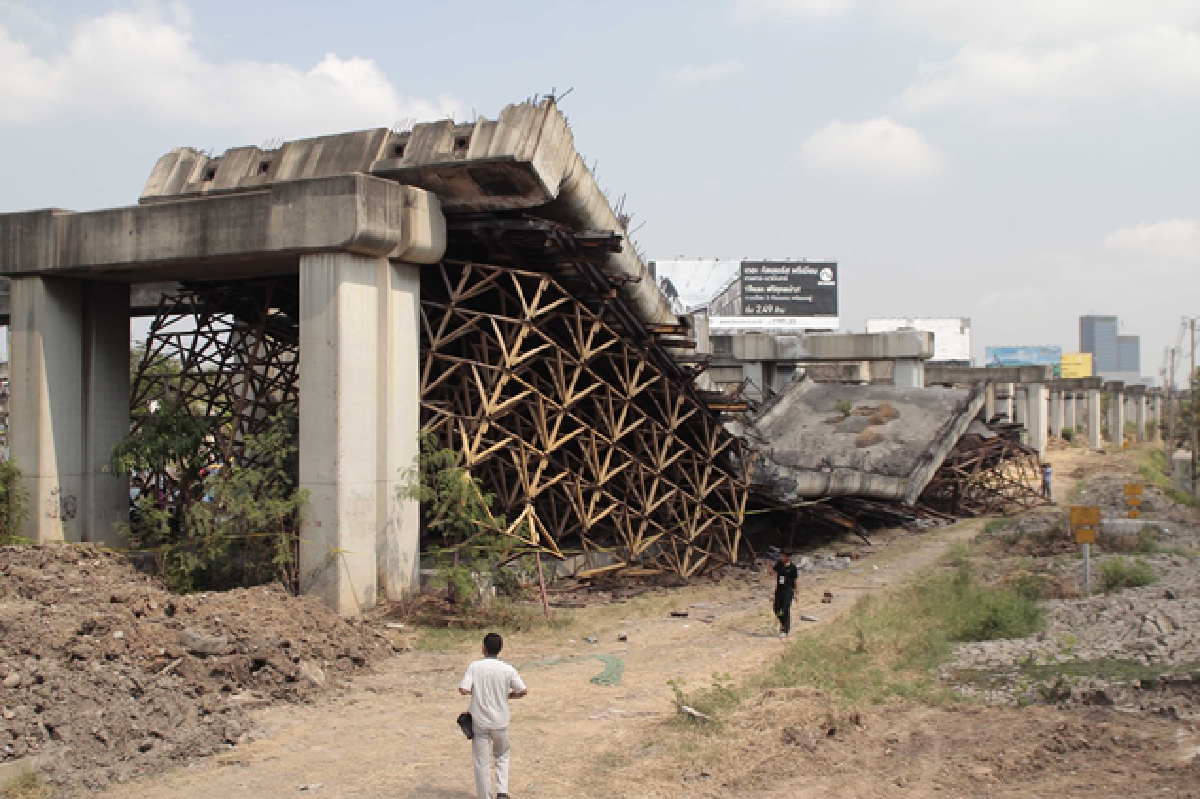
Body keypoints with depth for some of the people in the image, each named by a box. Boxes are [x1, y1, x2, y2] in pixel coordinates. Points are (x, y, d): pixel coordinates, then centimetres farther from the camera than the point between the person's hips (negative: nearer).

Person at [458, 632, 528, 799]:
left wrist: (475, 691, 3)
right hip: (500, 722, 1)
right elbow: (523, 691, -5)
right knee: (502, 756, 23)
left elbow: (463, 690, -18)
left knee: (482, 763, 9)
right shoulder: (507, 669, -8)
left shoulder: (474, 667, -10)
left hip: (480, 722, -1)